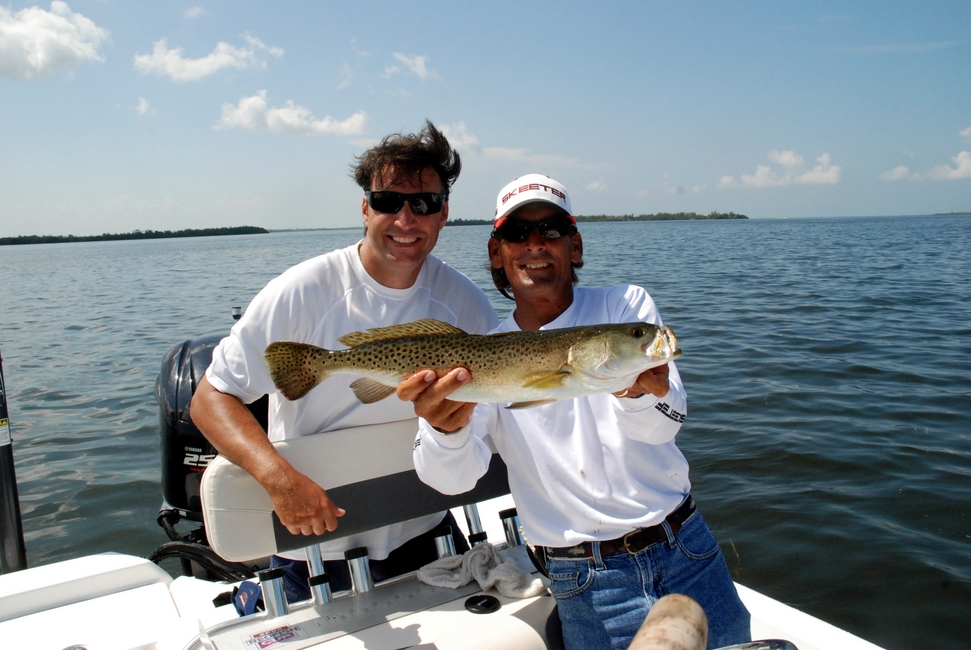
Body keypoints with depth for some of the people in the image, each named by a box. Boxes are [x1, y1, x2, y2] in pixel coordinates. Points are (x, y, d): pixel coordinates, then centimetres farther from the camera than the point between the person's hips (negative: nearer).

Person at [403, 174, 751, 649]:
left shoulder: (626, 305, -1)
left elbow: (667, 422, -16)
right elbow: (454, 478, -16)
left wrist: (638, 394, -40)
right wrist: (445, 428, -39)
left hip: (684, 550, 1)